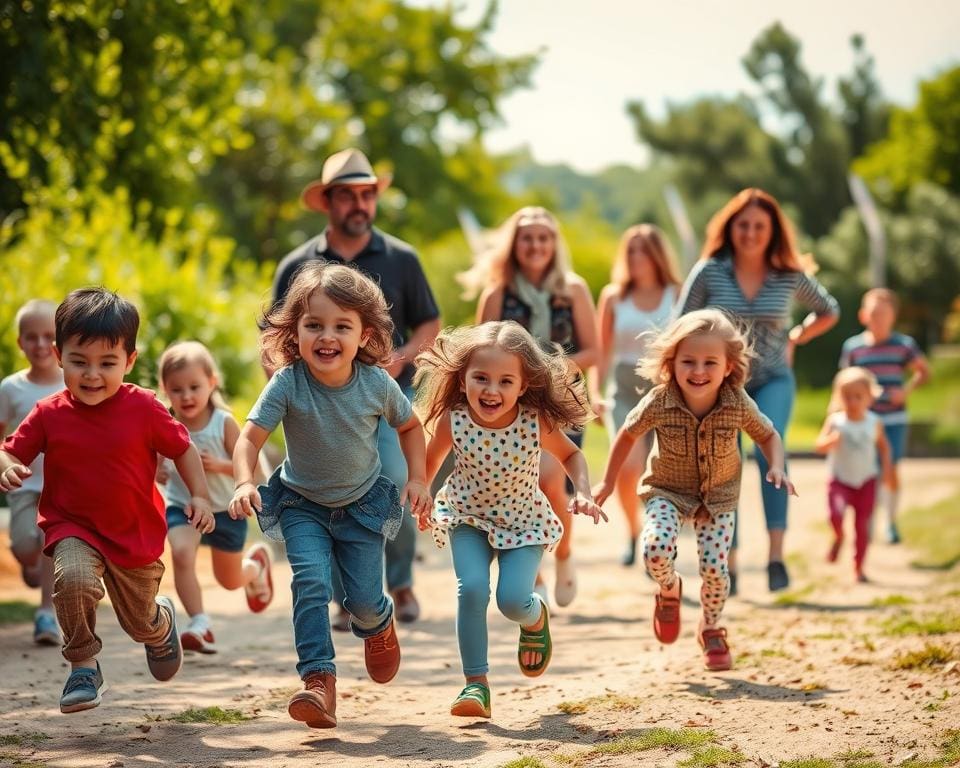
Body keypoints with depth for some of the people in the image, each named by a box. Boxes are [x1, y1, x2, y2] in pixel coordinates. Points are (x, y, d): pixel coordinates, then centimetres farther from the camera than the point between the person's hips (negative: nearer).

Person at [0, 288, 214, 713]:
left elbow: (183, 449, 0)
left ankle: (163, 621, 56)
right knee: (73, 578, -34)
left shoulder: (143, 408, -12)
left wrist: (200, 496, -10)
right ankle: (83, 667, -13)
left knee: (140, 623, 15)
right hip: (73, 528, 0)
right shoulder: (49, 414, -9)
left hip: (136, 534, 1)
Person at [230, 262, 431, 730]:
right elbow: (251, 436, -28)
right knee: (311, 581, -23)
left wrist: (418, 478, -7)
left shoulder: (377, 384, -18)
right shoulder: (288, 384, -24)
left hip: (362, 503, 1)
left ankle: (378, 626, 40)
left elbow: (410, 426, 2)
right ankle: (319, 681, -22)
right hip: (302, 504, -1)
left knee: (365, 599, 2)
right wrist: (244, 483, -45)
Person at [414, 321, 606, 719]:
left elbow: (570, 454, -4)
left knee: (513, 600, -15)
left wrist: (582, 493, -18)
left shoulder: (537, 422, -26)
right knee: (472, 589, -21)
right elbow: (431, 461, -1)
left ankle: (537, 617, 24)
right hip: (468, 516, 1)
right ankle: (476, 684, -8)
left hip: (524, 522, 0)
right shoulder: (452, 421, -25)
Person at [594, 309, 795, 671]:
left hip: (718, 495, 1)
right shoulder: (658, 403, -23)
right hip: (667, 491, -1)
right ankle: (670, 590, 12)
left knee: (714, 567, -9)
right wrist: (608, 482, 3)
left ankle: (710, 629, 23)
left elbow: (768, 436, -1)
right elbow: (627, 435, -4)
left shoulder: (738, 404, -21)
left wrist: (776, 468, -20)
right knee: (655, 549, -26)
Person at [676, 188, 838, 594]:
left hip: (772, 380, -1)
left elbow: (829, 312, 16)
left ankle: (776, 554, -27)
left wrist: (794, 340, 4)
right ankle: (728, 567, 15)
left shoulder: (790, 276, -2)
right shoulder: (709, 272, -7)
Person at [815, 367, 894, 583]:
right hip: (840, 479, -2)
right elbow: (819, 445, -17)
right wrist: (831, 441, -37)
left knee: (862, 525, 2)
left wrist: (887, 466, 2)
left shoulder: (874, 423, -3)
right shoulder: (835, 421, -10)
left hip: (866, 481, 2)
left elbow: (883, 445, 13)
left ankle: (858, 567, 17)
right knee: (836, 514, -25)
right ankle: (838, 537, 11)